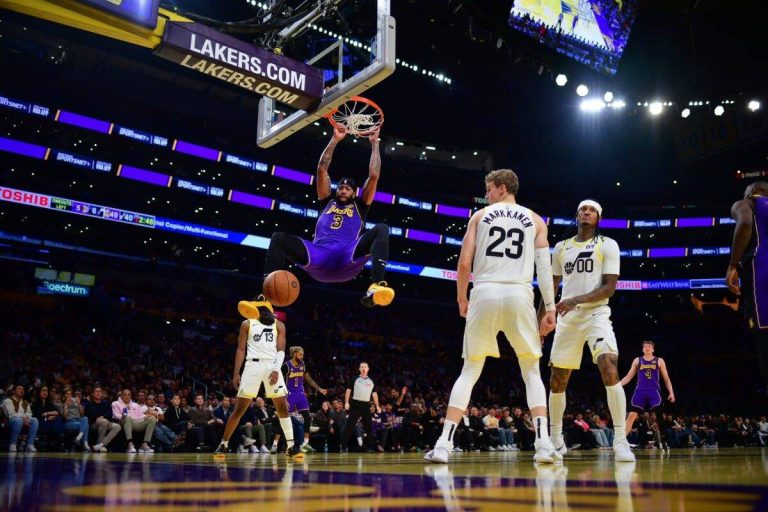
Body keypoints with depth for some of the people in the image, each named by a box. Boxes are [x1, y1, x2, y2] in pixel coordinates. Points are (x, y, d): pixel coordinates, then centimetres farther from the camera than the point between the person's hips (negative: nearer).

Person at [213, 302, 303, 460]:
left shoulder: (278, 325, 13)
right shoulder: (247, 324, 12)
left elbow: (281, 350, 5)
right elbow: (241, 349, 8)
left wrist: (276, 370, -11)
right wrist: (236, 373, -2)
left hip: (272, 366, 1)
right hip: (253, 366, -1)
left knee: (283, 407, -6)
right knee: (240, 408, -1)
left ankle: (291, 447, -2)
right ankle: (223, 444, 12)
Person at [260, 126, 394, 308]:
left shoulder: (359, 206, 30)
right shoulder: (328, 202, 33)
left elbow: (374, 175, 24)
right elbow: (322, 169, 28)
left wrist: (374, 143, 29)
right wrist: (335, 140, 28)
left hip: (348, 258, -1)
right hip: (319, 256, 2)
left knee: (381, 229, -25)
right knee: (279, 237, -19)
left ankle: (375, 287, -48)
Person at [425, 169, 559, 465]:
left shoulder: (480, 216, 13)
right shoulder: (535, 220, 16)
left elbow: (464, 263, 5)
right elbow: (544, 266, 5)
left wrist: (461, 299, 18)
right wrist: (550, 308, 4)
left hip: (485, 294, 0)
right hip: (519, 295, 0)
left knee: (469, 371, 8)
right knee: (532, 371, 13)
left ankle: (444, 443, 0)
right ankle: (543, 443, -1)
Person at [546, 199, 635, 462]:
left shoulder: (607, 245, 1)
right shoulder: (561, 247, 13)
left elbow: (609, 287, -9)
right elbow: (551, 286, 18)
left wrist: (577, 300, -22)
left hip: (596, 314, -4)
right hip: (567, 318, 4)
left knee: (610, 371, -24)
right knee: (557, 380, 7)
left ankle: (620, 441, -18)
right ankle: (556, 440, 22)